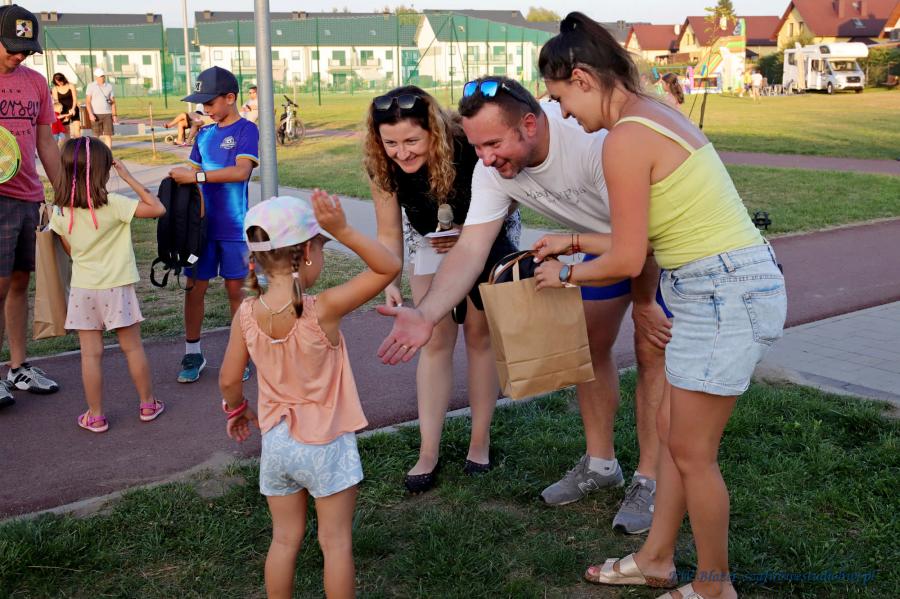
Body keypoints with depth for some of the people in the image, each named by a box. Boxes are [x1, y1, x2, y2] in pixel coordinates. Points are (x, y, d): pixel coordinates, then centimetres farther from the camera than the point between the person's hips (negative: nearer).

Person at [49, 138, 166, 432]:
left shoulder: (61, 211, -3)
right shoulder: (112, 204, -17)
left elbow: (70, 249, 7)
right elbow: (157, 208, -18)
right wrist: (129, 178, -12)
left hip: (82, 289, 3)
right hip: (117, 288, -2)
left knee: (91, 354, 6)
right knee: (133, 347, 12)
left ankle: (95, 416, 12)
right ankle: (148, 404, 23)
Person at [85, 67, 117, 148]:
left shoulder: (109, 86, 7)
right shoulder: (91, 86, 1)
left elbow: (113, 102, 9)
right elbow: (88, 102, -2)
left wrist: (114, 115, 3)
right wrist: (90, 114, -13)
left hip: (107, 114, 1)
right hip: (96, 114, -1)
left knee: (108, 135, -4)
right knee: (96, 135, 4)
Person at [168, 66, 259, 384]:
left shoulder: (246, 130, -6)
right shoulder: (204, 134, 12)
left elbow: (241, 171, -20)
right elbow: (194, 173, 15)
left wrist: (197, 176, -22)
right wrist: (179, 176, -7)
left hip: (233, 226, -5)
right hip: (202, 223, 5)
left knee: (235, 288, 4)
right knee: (195, 286, 6)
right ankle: (192, 353, 18)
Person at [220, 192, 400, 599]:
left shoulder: (246, 315, -10)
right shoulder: (324, 309, -23)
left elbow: (229, 381, -1)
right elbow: (389, 267, -21)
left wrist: (236, 410, 19)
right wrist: (342, 231, -29)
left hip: (275, 443, 4)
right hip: (326, 445, -4)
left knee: (285, 539, 19)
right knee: (336, 542, 12)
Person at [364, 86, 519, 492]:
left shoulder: (469, 147, -36)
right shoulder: (383, 167, -25)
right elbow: (389, 234, -15)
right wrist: (391, 283, -29)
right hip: (429, 242, 2)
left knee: (479, 336, 2)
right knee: (436, 341, 0)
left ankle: (480, 441, 17)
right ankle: (428, 452, 5)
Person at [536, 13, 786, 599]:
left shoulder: (626, 138, -19)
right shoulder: (655, 115, 11)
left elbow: (627, 260, -15)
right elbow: (644, 240, 14)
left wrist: (564, 275, 3)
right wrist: (573, 242, 23)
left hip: (726, 294, -10)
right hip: (726, 286, 10)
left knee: (692, 452, 6)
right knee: (672, 432, 19)